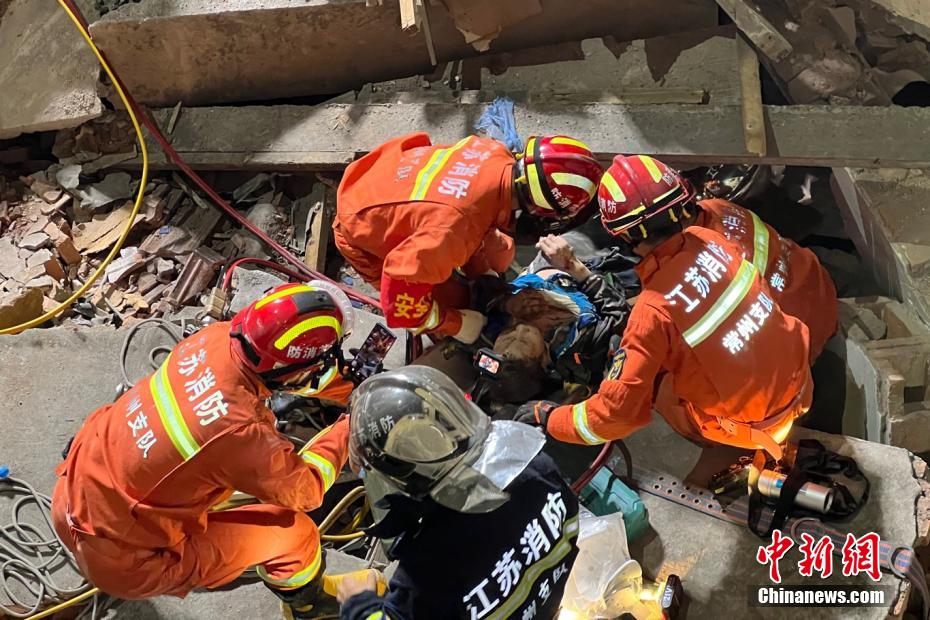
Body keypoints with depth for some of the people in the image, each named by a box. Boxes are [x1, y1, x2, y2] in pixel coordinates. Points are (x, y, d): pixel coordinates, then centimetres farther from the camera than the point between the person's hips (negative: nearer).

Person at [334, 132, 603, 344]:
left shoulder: (494, 152, -24)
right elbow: (400, 299, -35)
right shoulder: (455, 229, -45)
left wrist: (482, 272, 7)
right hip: (364, 237, -6)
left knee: (499, 247, 7)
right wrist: (456, 324, -18)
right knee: (452, 300, -4)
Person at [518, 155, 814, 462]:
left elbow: (616, 412, -22)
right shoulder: (710, 239, -11)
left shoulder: (654, 310, -27)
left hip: (752, 422, -5)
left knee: (651, 378, 12)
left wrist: (550, 419, -5)